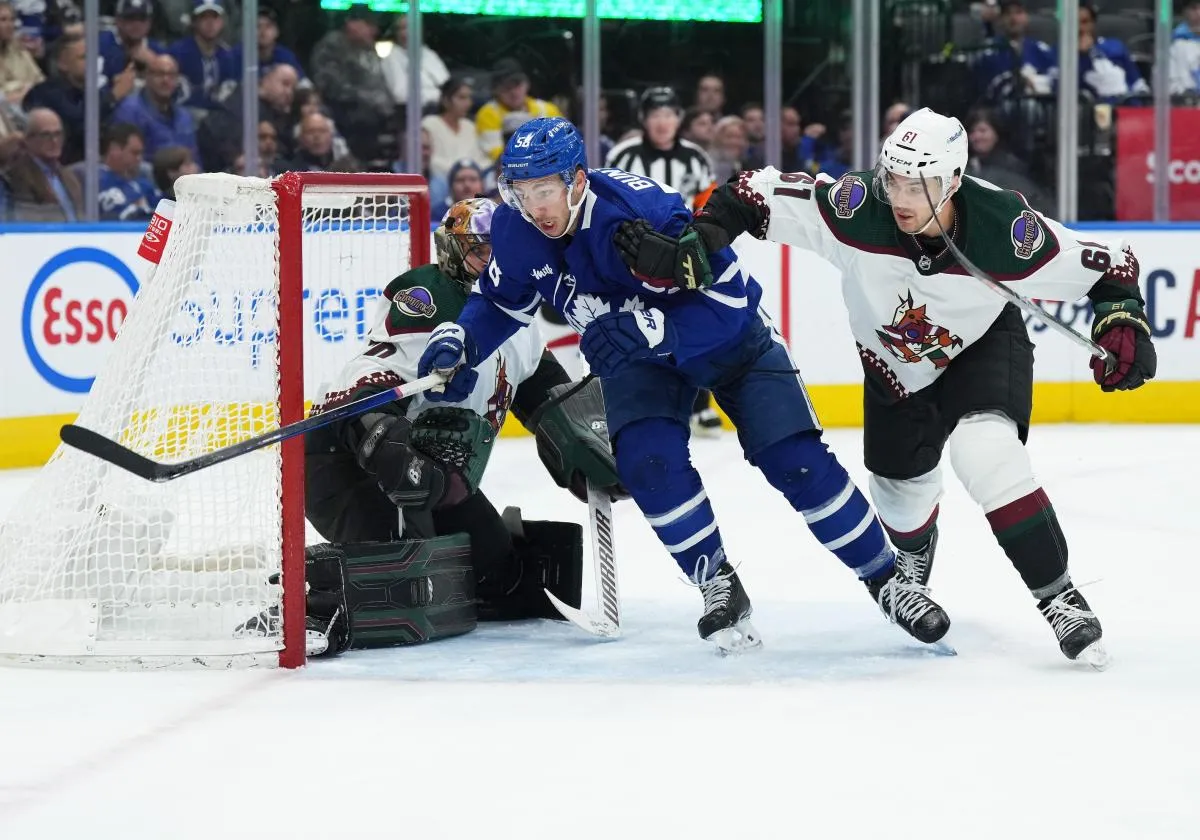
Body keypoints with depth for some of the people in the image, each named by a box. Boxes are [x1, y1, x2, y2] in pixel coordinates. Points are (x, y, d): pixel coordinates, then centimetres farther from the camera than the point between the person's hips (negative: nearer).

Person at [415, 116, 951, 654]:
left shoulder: (640, 215, -36)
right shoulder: (515, 229, -17)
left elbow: (731, 298, -35)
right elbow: (501, 301, 3)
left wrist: (641, 331, -43)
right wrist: (457, 343, -16)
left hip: (728, 339, -4)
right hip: (635, 354, 4)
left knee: (797, 462, -11)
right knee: (647, 460, -22)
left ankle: (885, 579, 5)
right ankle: (718, 587, -4)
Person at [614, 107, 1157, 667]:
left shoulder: (1005, 229, -34)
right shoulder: (855, 209, -33)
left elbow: (1107, 266, -21)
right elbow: (755, 195, -24)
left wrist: (1123, 321, -35)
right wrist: (704, 234, -38)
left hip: (984, 345, -3)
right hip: (893, 362, 3)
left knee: (986, 452, -29)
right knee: (900, 485, 17)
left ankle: (1058, 598, -19)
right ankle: (912, 563, 57)